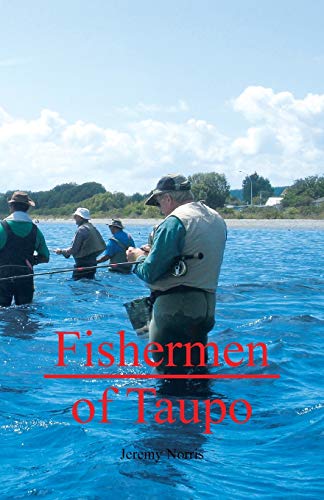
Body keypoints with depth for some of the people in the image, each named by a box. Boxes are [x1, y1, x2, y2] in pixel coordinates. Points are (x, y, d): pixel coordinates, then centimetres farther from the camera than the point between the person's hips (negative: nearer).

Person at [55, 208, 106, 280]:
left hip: (83, 263, -9)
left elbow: (73, 249, -15)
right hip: (92, 263, 9)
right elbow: (103, 246, 15)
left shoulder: (81, 229, -14)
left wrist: (61, 251, 0)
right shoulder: (93, 228, 13)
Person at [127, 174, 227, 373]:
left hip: (176, 307, -9)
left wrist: (139, 257, 9)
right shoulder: (217, 219, 13)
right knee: (197, 369, 19)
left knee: (170, 372, -1)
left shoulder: (174, 221, -13)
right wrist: (151, 254, 22)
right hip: (206, 307, 9)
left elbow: (150, 273, -14)